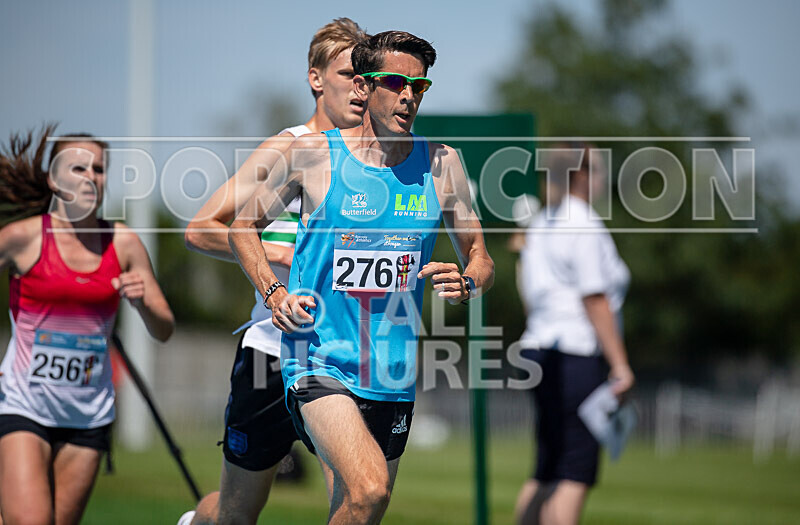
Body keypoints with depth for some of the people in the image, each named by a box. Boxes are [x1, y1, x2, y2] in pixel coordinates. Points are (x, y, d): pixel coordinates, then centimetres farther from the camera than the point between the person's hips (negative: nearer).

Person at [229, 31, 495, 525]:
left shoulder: (441, 163, 5)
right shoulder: (313, 154, -3)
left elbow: (481, 258, 13)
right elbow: (244, 226, 11)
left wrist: (466, 284, -10)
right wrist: (273, 292, -5)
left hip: (394, 374, 5)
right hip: (319, 359, -5)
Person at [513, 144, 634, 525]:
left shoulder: (540, 225, 16)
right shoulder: (584, 226, -10)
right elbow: (595, 301, -14)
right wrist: (620, 364, -14)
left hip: (539, 348, 9)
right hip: (579, 354, -9)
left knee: (546, 472, 12)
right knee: (576, 472, -9)